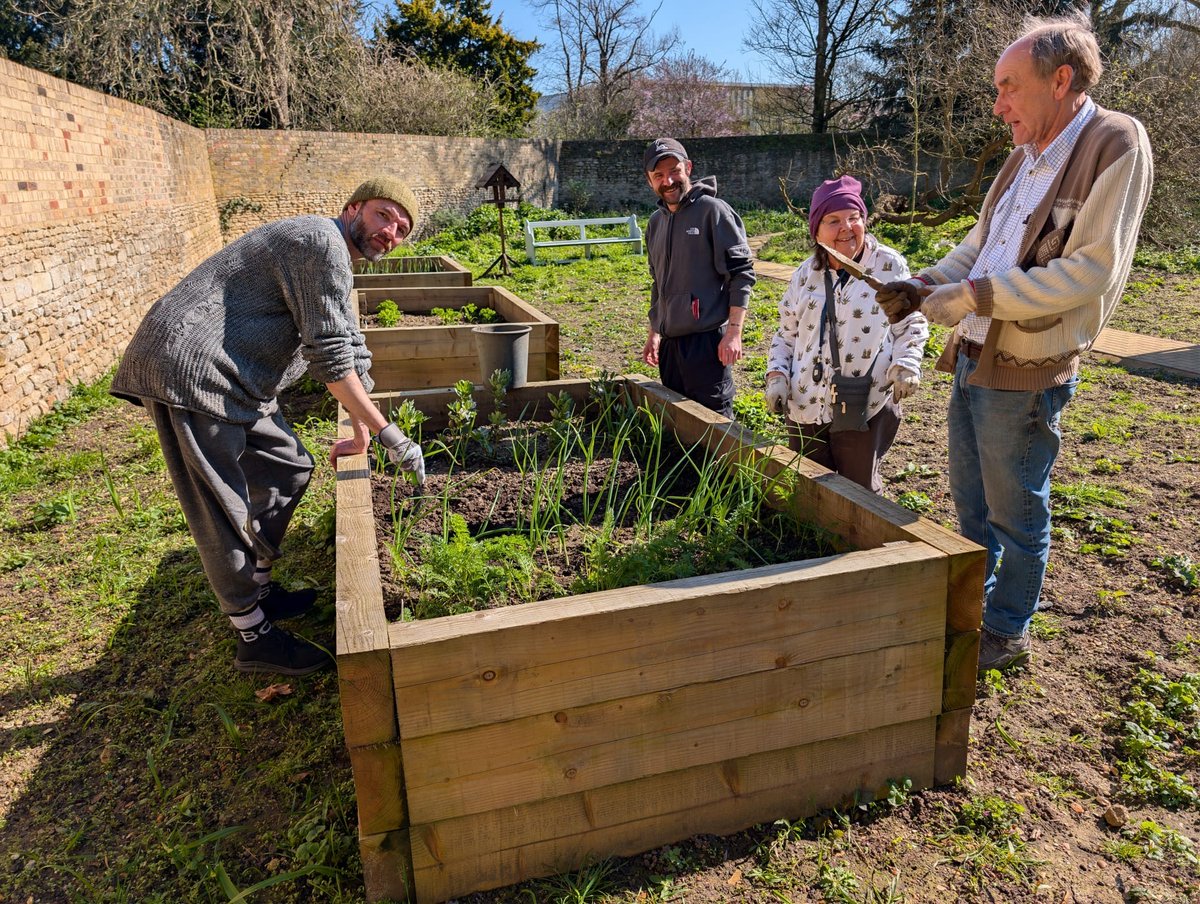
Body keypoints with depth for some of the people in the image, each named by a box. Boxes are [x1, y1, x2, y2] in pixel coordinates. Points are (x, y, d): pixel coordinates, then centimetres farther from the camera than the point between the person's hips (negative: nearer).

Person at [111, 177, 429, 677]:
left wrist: (361, 433, 26)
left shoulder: (337, 262, 21)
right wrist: (387, 432, -12)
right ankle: (254, 638, 11)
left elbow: (351, 353, 25)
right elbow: (331, 359, -18)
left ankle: (259, 590, 31)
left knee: (288, 467, 18)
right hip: (191, 373, -11)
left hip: (232, 381, 11)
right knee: (223, 515, -2)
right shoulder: (322, 241, -13)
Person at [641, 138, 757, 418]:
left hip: (707, 340, -7)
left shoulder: (713, 210, -6)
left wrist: (734, 331, -16)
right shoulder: (655, 222, 16)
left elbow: (741, 273, -9)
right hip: (670, 343, 7)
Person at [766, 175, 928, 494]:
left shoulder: (889, 266, -3)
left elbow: (912, 323, 3)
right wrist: (776, 375, 1)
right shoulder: (805, 274, 8)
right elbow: (786, 334, 16)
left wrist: (906, 364, -14)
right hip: (805, 408, 4)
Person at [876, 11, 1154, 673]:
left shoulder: (1116, 146, -13)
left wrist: (975, 296, -22)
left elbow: (1090, 271, -21)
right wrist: (922, 287, 1)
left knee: (1015, 513, 7)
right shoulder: (1024, 157, 11)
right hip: (971, 362, 8)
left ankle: (1007, 633, 26)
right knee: (970, 500, 20)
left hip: (1025, 375, -8)